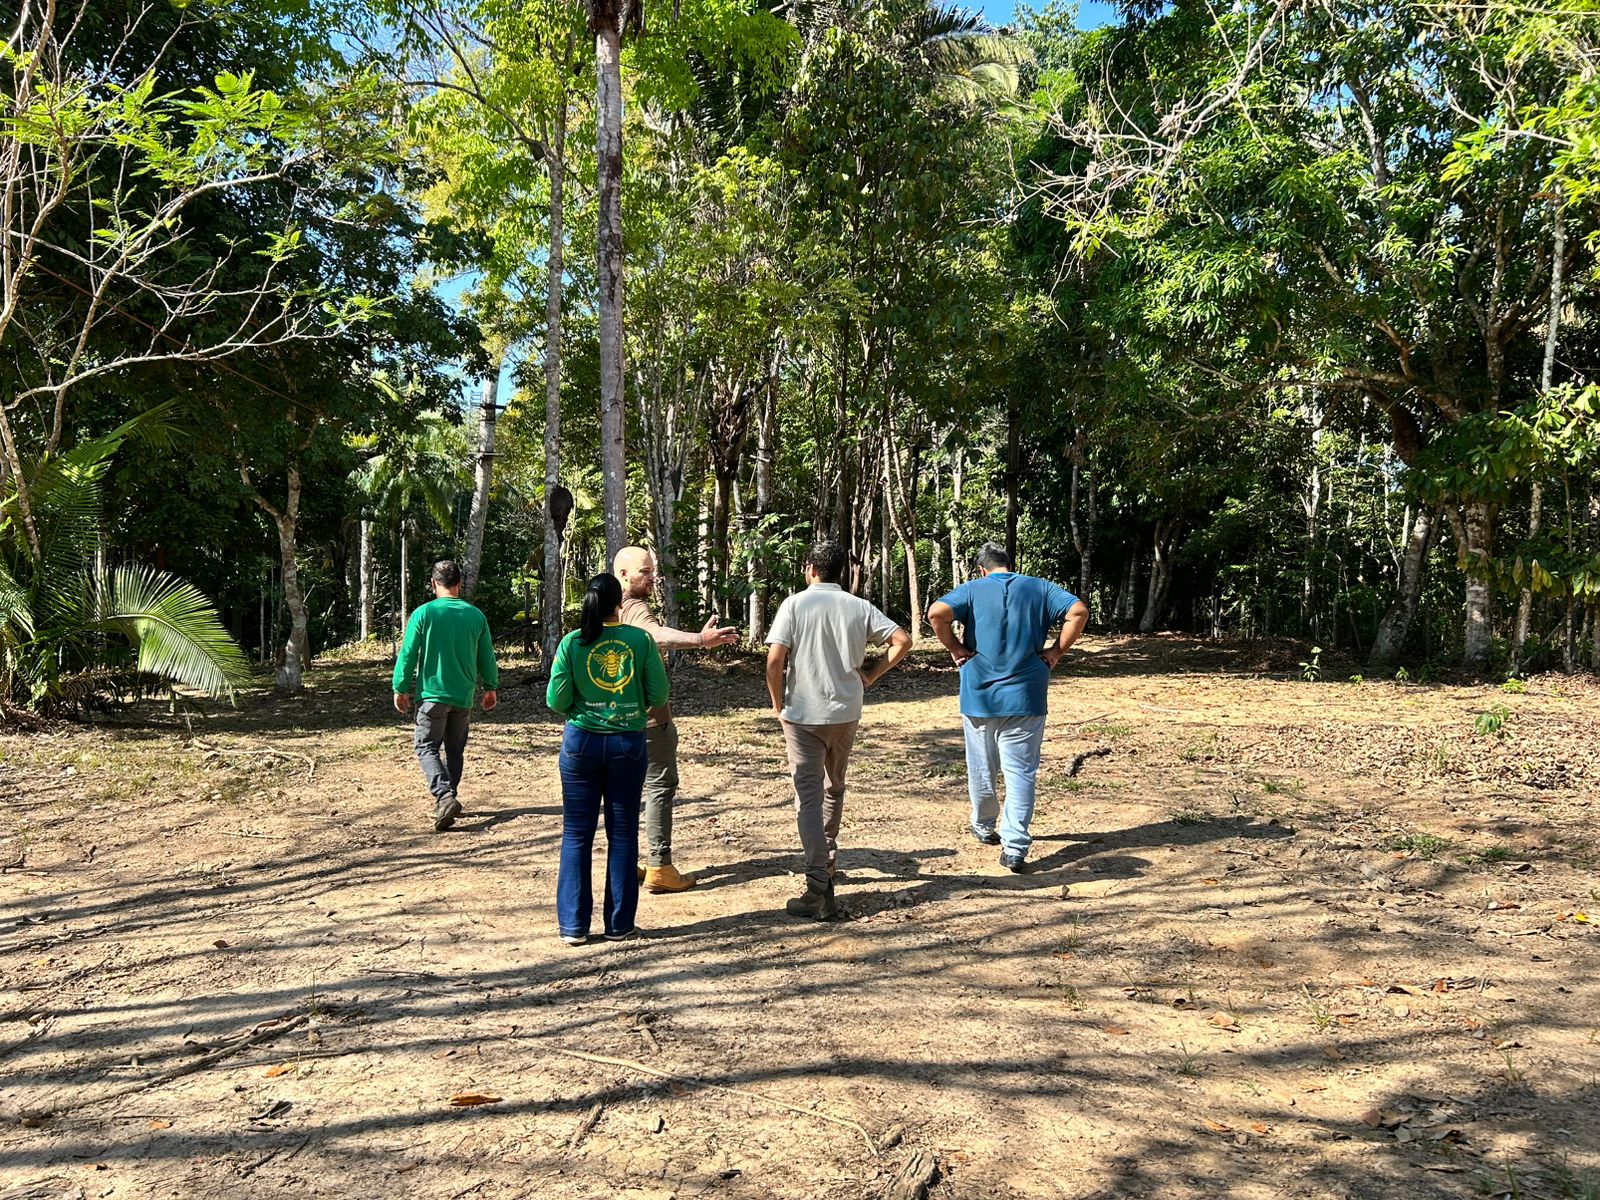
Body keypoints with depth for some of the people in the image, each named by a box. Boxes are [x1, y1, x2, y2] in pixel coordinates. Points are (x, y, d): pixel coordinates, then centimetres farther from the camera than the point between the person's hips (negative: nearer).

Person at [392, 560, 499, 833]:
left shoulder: (424, 613, -9)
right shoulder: (476, 616, 1)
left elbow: (408, 655, -6)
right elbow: (486, 657, 8)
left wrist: (401, 689, 5)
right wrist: (490, 687, 21)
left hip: (433, 695, -3)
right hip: (464, 697, 4)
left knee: (426, 747, 2)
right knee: (455, 750, 16)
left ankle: (444, 796, -18)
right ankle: (448, 799, 24)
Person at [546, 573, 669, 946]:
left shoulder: (572, 643, -7)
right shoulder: (641, 640, -7)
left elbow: (556, 700, -8)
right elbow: (658, 695, -6)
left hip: (582, 742, 0)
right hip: (628, 743, 0)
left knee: (577, 835, 9)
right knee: (622, 835, 10)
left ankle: (574, 925, 12)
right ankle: (619, 924, 16)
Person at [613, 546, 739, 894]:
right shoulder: (635, 608, -18)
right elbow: (657, 634, -41)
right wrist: (700, 640, -56)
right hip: (647, 715, -10)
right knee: (661, 786, -4)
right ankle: (659, 867, -3)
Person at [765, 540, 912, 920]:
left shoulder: (794, 604, -7)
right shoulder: (859, 607, 3)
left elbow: (775, 661, -14)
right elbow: (902, 640, -3)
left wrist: (777, 705, -1)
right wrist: (872, 674, 6)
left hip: (803, 714, -4)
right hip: (846, 713, 4)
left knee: (809, 798, -3)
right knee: (834, 789, 24)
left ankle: (818, 891, -11)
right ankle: (827, 860, 40)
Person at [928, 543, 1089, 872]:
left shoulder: (972, 589, 2)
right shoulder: (1039, 588, 7)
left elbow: (937, 613, -15)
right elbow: (1078, 611, -4)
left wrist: (956, 649, -4)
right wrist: (1057, 651, 1)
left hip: (979, 695, 0)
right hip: (1025, 697, 0)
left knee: (982, 770, 16)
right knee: (1021, 772, 1)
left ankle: (983, 828, 35)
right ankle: (1014, 848, -7)